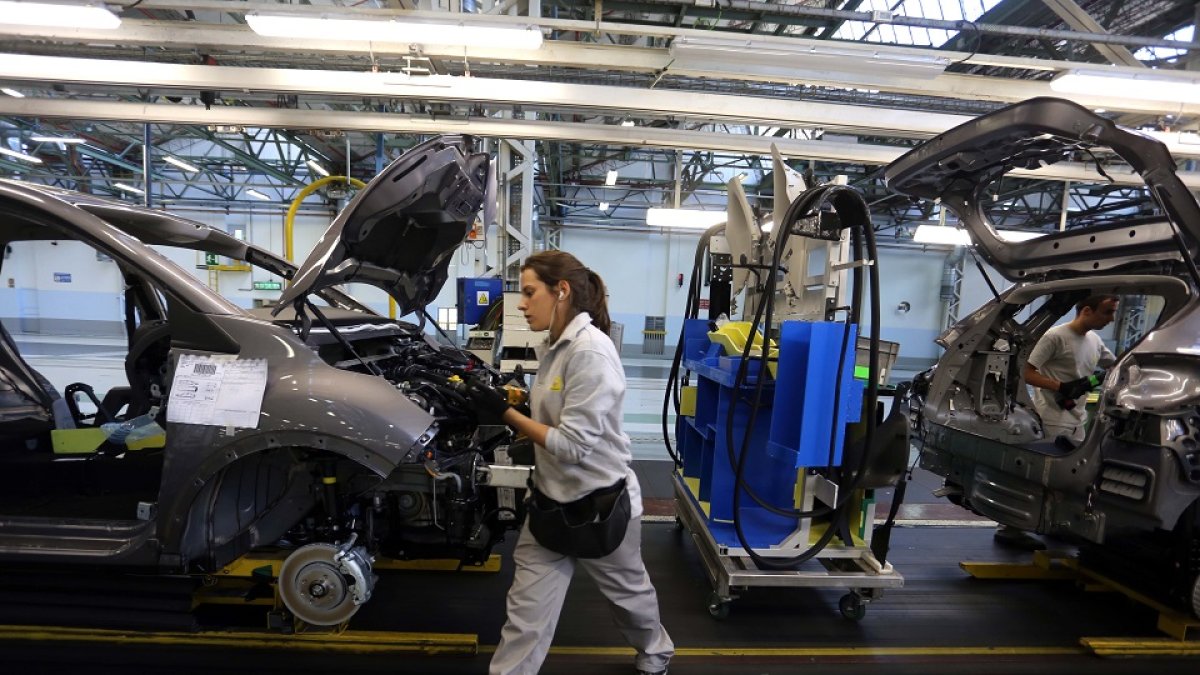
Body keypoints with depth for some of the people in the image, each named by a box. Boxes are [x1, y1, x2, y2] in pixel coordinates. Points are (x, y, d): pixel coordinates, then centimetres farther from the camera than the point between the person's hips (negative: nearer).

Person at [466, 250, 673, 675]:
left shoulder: (590, 352, -26)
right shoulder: (553, 348, 1)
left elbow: (572, 445, -27)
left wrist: (504, 412, -23)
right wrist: (504, 405, 0)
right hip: (553, 500, 7)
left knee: (627, 590, 22)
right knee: (526, 611, 11)